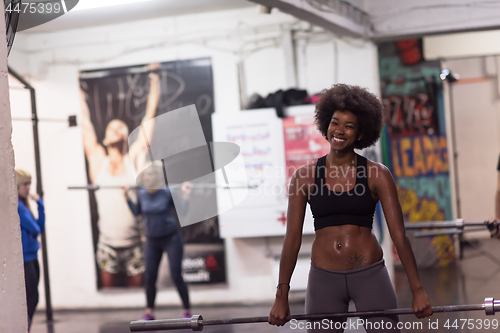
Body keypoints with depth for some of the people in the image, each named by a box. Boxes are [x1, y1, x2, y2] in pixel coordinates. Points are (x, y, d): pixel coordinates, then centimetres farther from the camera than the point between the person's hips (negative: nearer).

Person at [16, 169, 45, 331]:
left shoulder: (22, 204, 12)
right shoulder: (14, 205, -16)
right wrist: (35, 230, 4)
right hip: (23, 259, -9)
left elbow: (40, 227, 11)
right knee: (31, 300, -8)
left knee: (31, 300, 12)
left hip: (31, 258, 9)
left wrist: (40, 204, 4)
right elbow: (33, 228, -18)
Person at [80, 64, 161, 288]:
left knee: (136, 290, 6)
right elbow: (86, 122, 12)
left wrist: (154, 78, 10)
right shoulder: (98, 160, 4)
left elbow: (149, 116, 6)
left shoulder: (135, 157, 2)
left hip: (134, 242, -1)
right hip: (108, 242, 1)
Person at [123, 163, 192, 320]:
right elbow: (136, 212, 13)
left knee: (176, 276, -5)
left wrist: (184, 195, -26)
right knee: (149, 277, 4)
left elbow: (182, 211, -17)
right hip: (152, 241, 5)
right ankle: (149, 313, 19)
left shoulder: (167, 193, -16)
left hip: (171, 238, -4)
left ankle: (187, 312, 7)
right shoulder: (142, 194, -2)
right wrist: (127, 197, 5)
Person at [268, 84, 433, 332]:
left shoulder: (377, 175, -1)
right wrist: (281, 296, 1)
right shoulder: (304, 177, 1)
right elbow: (292, 239, 2)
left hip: (370, 275, -1)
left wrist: (417, 290, -7)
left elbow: (398, 234, -3)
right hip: (323, 278, 1)